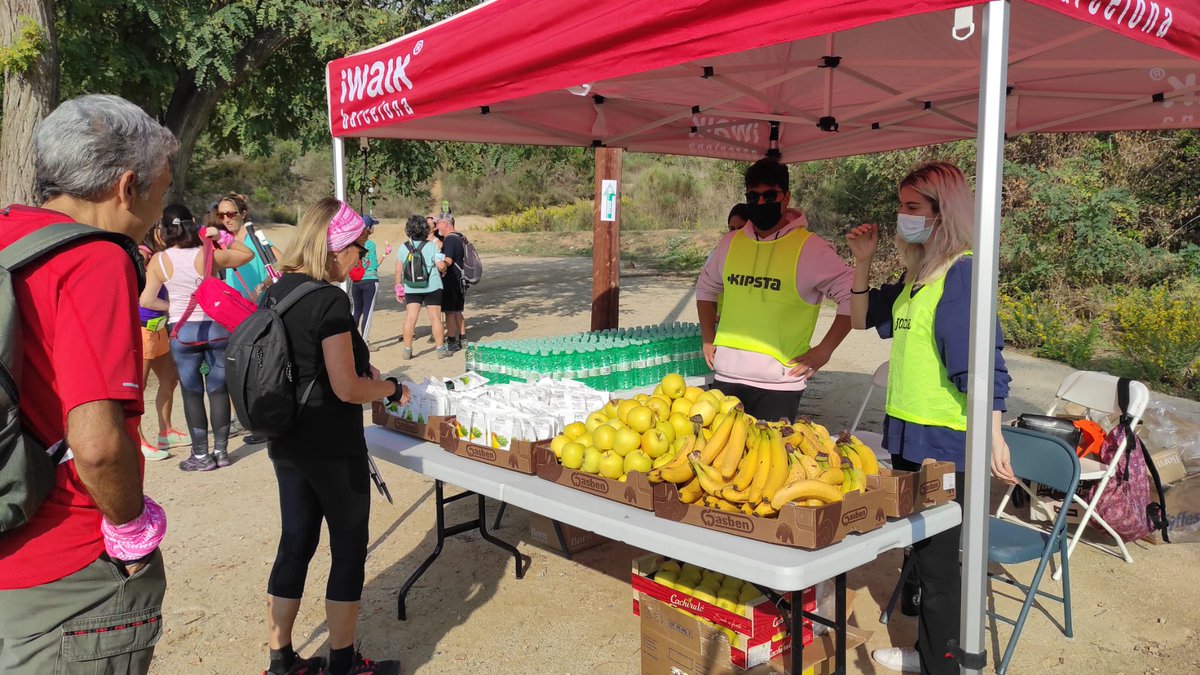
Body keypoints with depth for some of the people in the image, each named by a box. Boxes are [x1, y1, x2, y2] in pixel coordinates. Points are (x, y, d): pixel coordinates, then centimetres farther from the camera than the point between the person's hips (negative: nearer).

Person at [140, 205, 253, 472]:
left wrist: (171, 307, 11)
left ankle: (201, 455, 13)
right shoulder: (208, 255, -7)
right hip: (216, 327, 0)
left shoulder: (159, 261, -5)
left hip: (182, 332, 0)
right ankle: (221, 451, 16)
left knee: (192, 393, 9)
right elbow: (248, 254, 7)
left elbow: (146, 301, -5)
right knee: (218, 389, 9)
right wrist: (222, 237, 7)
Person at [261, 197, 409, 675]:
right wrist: (391, 388, -4)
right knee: (349, 547, 8)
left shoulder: (275, 292, 5)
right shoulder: (330, 300, -20)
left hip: (286, 443, 8)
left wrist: (361, 373, 15)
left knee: (295, 543, 17)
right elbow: (347, 389, -21)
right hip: (331, 447, -8)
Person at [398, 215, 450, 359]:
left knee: (410, 317, 3)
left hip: (411, 288, 2)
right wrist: (444, 270, 7)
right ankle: (440, 349, 9)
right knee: (435, 317, 4)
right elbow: (441, 266, -15)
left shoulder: (404, 247, 1)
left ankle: (407, 350, 5)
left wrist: (399, 287, 14)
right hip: (432, 287, -2)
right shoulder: (431, 246, -8)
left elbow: (398, 270, 5)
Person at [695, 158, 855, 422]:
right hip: (726, 376, 5)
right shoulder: (731, 242, 8)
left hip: (778, 383, -4)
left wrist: (824, 350, -10)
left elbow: (853, 297, -7)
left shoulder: (810, 248, -7)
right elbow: (705, 287, 23)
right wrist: (708, 338, 14)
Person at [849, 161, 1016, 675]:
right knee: (920, 548, 20)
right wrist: (863, 262, 8)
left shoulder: (963, 272, -15)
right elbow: (865, 319, 21)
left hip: (943, 439, -9)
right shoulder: (917, 273, 11)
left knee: (937, 557, 2)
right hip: (907, 431, 9)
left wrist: (993, 435, -28)